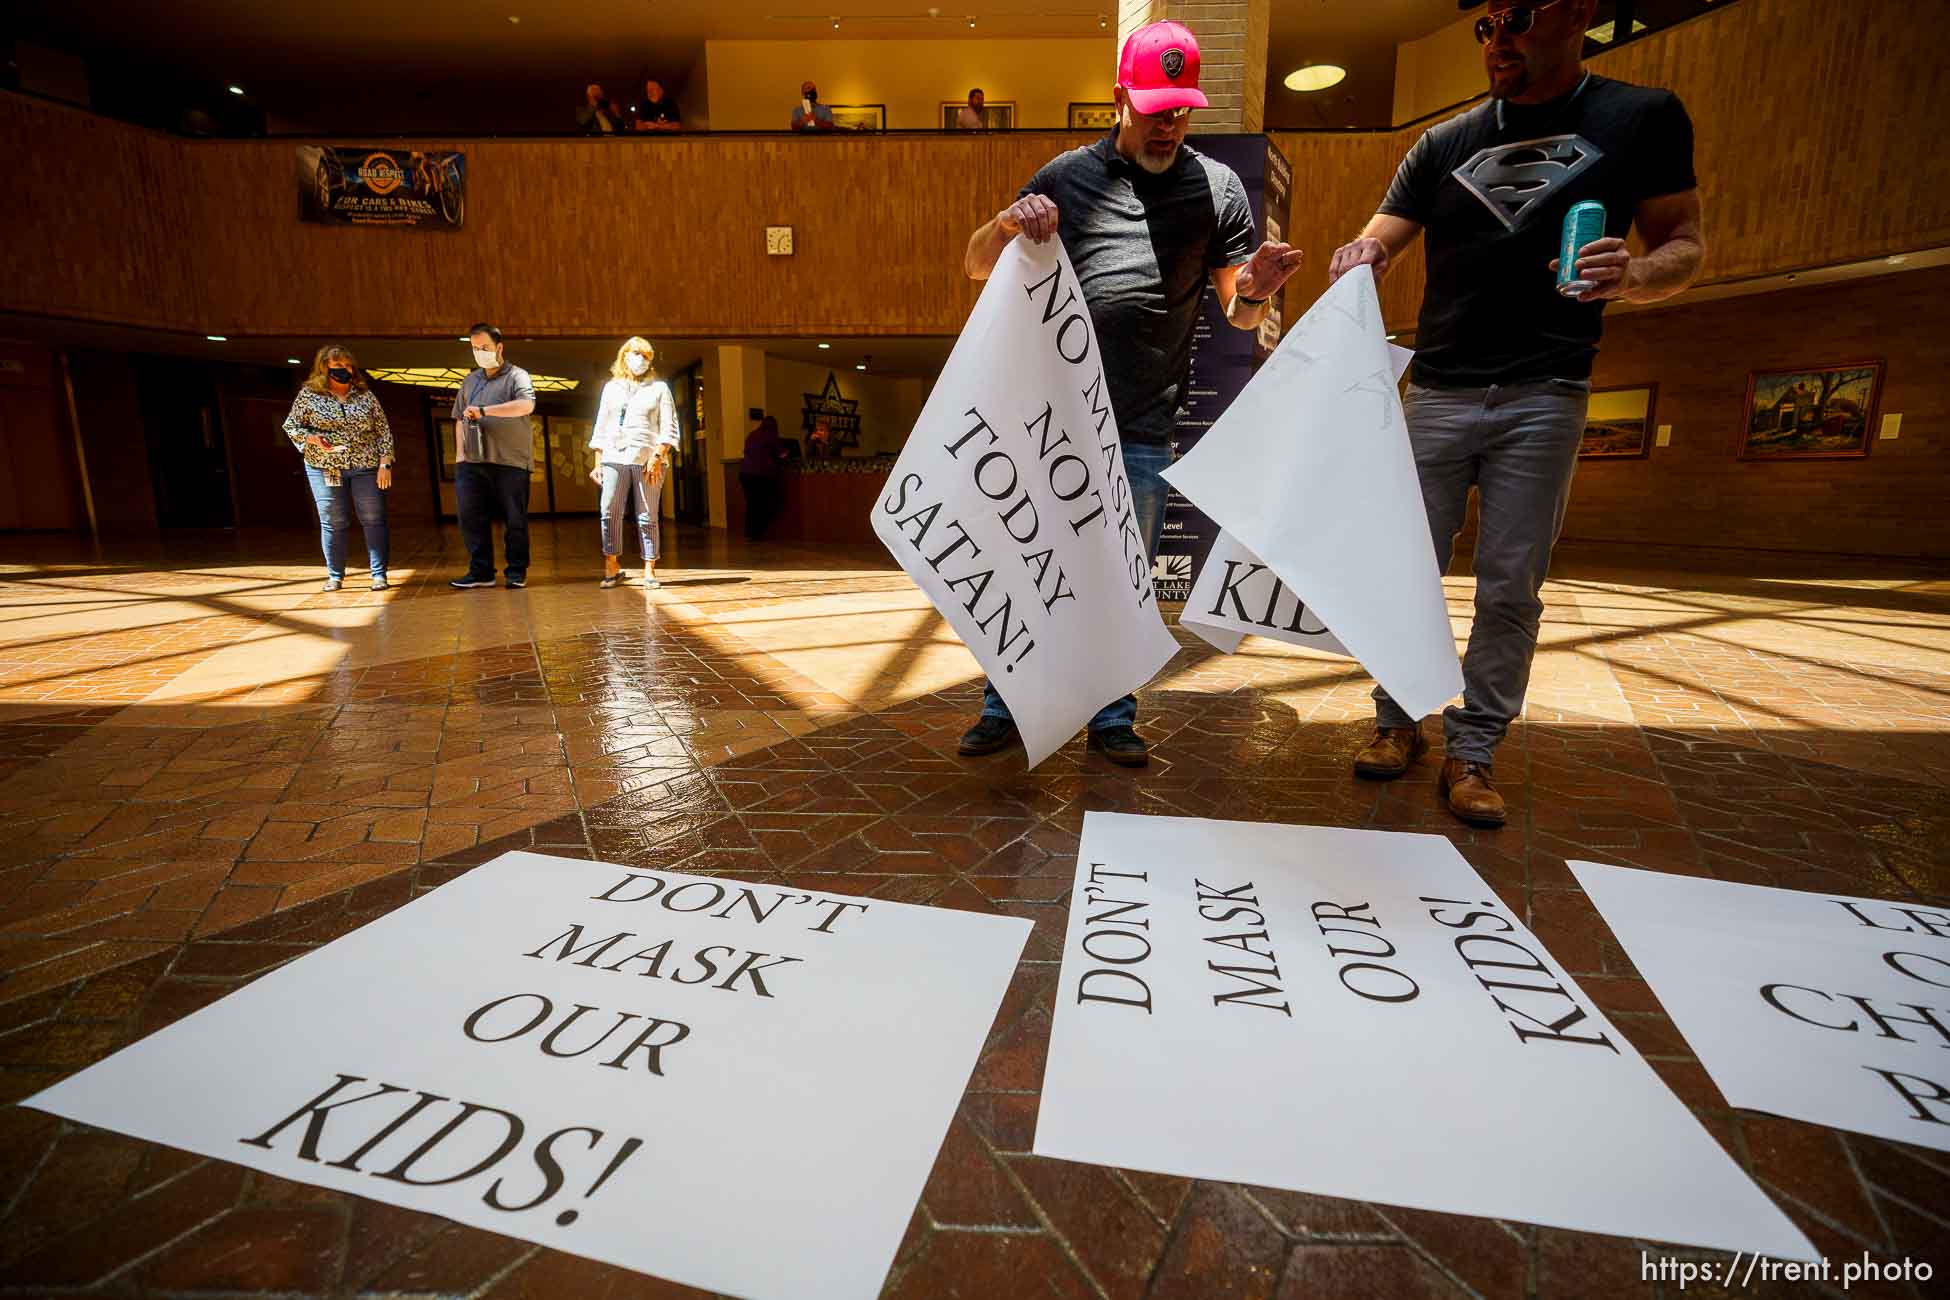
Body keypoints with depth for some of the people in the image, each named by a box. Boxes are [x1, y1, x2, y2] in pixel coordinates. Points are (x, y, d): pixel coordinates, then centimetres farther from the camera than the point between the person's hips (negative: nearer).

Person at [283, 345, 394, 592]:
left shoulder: (365, 395, 5)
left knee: (373, 520, -2)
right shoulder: (308, 395, 3)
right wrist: (313, 438, -12)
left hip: (366, 467, 0)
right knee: (333, 523, 3)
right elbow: (290, 426, 8)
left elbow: (383, 431, 4)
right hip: (325, 468, 0)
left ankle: (379, 574, 3)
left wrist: (385, 463, -4)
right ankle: (335, 576, 14)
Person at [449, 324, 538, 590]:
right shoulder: (470, 380, 21)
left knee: (514, 520, 0)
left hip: (510, 462, -5)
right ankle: (480, 571, 8)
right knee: (470, 517, 1)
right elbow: (460, 418, 24)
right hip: (472, 462, 5)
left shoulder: (517, 376, 2)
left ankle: (517, 572, 11)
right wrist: (459, 452, 12)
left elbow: (526, 406, -19)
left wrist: (484, 410, -21)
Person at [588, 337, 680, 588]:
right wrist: (598, 462, 11)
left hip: (647, 459, -2)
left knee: (647, 517, -4)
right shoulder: (611, 387, 19)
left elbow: (669, 427, 3)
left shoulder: (659, 388, 11)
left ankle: (649, 570, 0)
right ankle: (612, 567, 0)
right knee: (609, 513, -8)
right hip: (614, 457, 2)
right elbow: (601, 427, 18)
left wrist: (657, 457, -10)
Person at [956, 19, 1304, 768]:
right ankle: (1004, 710, 19)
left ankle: (1112, 719, 23)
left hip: (1142, 427, 1)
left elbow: (1238, 314, 7)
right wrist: (1008, 221, -16)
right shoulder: (1069, 175, 7)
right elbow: (976, 266, 6)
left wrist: (1255, 292, -18)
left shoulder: (1217, 187, 8)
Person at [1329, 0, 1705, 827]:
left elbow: (1684, 245, 5)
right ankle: (1398, 724, 16)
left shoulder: (1644, 118, 6)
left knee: (1511, 588, -1)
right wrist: (1360, 258, -20)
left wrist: (1632, 277, -17)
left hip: (1543, 398, -1)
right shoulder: (1444, 143, 10)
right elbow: (1379, 243, 4)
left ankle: (1472, 752, 9)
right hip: (1436, 393, 2)